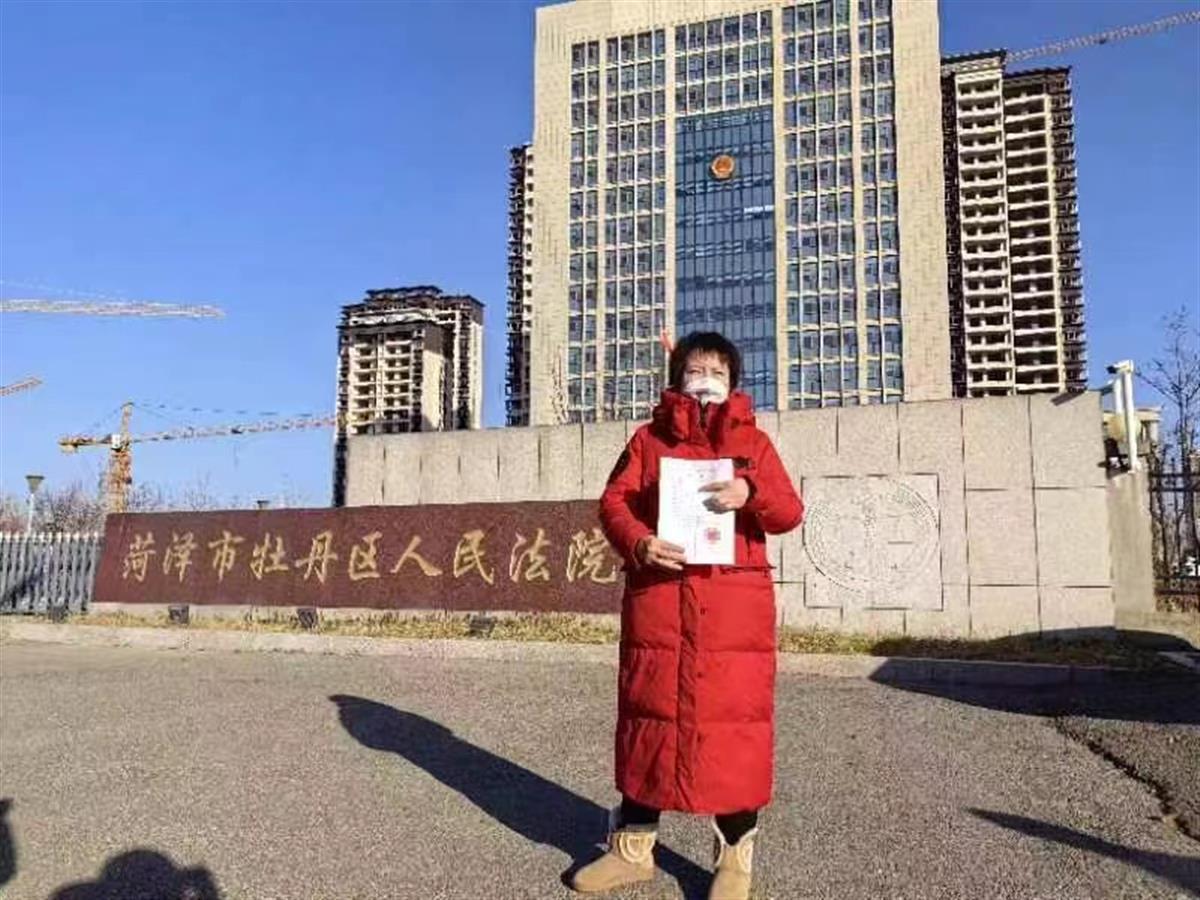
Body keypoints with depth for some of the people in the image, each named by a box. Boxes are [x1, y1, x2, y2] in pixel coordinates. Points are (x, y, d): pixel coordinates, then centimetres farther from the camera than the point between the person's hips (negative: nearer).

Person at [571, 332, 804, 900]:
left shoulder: (753, 442, 11)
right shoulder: (649, 438, 12)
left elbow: (790, 512, 4)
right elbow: (614, 501, 3)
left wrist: (752, 493, -17)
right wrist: (638, 544, -17)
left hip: (734, 604, 0)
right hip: (658, 597, 1)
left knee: (733, 716, 1)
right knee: (651, 711, 8)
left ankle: (735, 854, 16)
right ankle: (634, 846, 22)